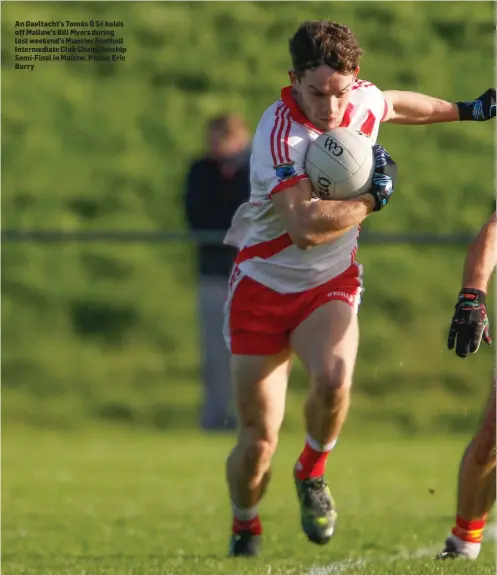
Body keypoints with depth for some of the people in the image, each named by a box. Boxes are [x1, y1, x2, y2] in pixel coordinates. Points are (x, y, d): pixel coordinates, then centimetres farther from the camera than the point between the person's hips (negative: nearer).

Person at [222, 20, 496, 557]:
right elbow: (307, 227, -38)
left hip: (331, 284, 4)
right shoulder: (280, 137, -27)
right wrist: (375, 196, -25)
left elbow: (393, 105, 21)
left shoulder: (362, 99, -7)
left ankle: (311, 474, 0)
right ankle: (244, 528, 27)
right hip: (264, 286, -4)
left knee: (334, 377, -29)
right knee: (258, 437, -4)